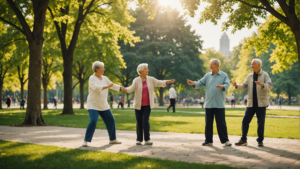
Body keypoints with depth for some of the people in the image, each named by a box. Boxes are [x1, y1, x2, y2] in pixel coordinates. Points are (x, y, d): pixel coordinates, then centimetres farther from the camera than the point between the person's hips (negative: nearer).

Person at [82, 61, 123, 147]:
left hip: (103, 105, 7)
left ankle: (112, 139, 23)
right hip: (93, 105, -7)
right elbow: (96, 88, -29)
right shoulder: (92, 78, -13)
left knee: (111, 120, 8)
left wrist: (122, 88, 7)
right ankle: (86, 141, -10)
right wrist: (107, 86, -34)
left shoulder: (105, 78, 7)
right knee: (93, 121, -21)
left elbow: (113, 85, 17)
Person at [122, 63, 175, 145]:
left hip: (147, 105, 1)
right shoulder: (136, 80, -5)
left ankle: (147, 139, 1)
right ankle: (139, 139, 16)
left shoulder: (150, 79, 2)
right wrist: (126, 89, -38)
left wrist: (167, 82, -19)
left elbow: (159, 83, -2)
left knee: (145, 121, -11)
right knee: (139, 122, 2)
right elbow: (132, 88, -16)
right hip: (139, 105, -1)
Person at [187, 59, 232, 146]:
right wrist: (193, 83, -16)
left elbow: (227, 85, -9)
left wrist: (222, 86, -30)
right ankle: (208, 140, 14)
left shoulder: (224, 75, 3)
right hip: (209, 104, 3)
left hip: (219, 104, -3)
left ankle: (225, 140, 8)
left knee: (221, 123, -2)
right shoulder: (207, 75, 11)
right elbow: (200, 83, 3)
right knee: (208, 123, 6)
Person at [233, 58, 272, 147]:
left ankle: (260, 141, 13)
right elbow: (244, 86, 10)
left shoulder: (265, 75, 0)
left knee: (261, 123, 0)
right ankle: (243, 140, 9)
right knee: (245, 121, -1)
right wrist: (237, 86, -9)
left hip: (261, 103, -3)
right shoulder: (249, 76, 12)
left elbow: (270, 86, -11)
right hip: (251, 103, 3)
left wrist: (262, 84, -30)